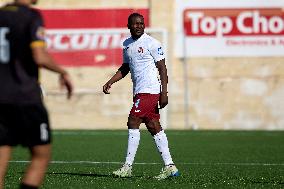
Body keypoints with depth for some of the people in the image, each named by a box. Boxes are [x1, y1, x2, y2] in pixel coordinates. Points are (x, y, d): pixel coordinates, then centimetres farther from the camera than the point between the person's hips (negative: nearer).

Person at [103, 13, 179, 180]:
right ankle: (170, 166, 8)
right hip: (139, 91, 8)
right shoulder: (127, 45, 15)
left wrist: (164, 93, -16)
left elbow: (162, 68, -9)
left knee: (133, 122, -11)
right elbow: (125, 68, 26)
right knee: (154, 127, 6)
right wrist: (110, 82, 14)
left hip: (149, 90, -8)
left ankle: (128, 167, -9)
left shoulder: (152, 43, -8)